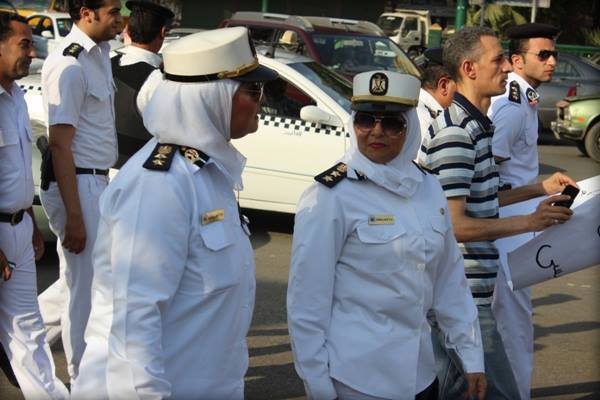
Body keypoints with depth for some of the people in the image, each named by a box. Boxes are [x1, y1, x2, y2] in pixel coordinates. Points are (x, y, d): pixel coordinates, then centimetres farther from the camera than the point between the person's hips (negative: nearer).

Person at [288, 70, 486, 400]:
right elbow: (306, 298, -14)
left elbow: (450, 278, 9)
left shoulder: (428, 188, 3)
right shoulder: (330, 196, -14)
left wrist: (471, 355, 8)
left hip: (419, 371, 6)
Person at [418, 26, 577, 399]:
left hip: (462, 293, 10)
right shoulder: (456, 133, -19)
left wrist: (541, 188, 16)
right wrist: (530, 222, -16)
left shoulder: (476, 125, 13)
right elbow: (454, 225, -23)